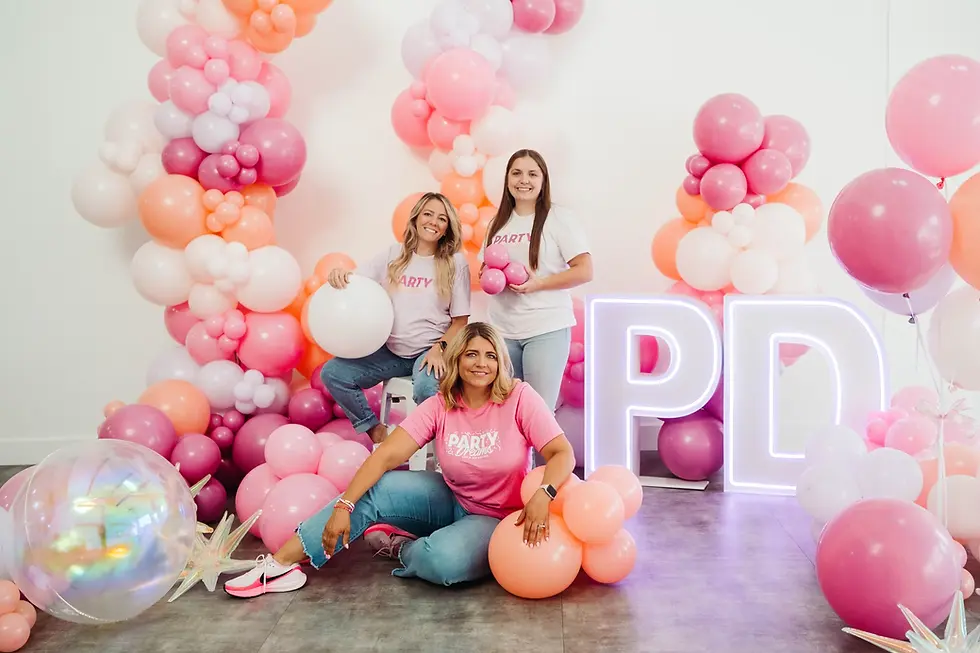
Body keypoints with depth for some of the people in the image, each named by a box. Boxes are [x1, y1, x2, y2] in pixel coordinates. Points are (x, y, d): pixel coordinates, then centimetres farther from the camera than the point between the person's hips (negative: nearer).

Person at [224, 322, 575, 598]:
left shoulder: (519, 398, -17)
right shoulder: (439, 406, -9)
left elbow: (562, 453, -20)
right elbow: (386, 455, -16)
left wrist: (543, 493, -41)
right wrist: (344, 505, -28)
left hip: (497, 518, -3)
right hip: (450, 500, 4)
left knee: (443, 560, -35)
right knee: (373, 491, -19)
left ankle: (400, 547, 0)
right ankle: (280, 564, -16)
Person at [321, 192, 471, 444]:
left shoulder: (456, 262, -2)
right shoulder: (393, 255, 6)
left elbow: (460, 319, -1)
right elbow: (353, 282, 5)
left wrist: (439, 349, -16)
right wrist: (339, 274, -19)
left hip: (429, 351, -4)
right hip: (390, 350, 4)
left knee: (426, 391, -36)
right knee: (332, 373, -10)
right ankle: (375, 429, 7)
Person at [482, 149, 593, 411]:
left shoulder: (558, 219, -4)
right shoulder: (497, 223, 13)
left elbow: (585, 271, -8)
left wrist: (538, 284, -18)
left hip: (546, 328, -5)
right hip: (502, 329, 5)